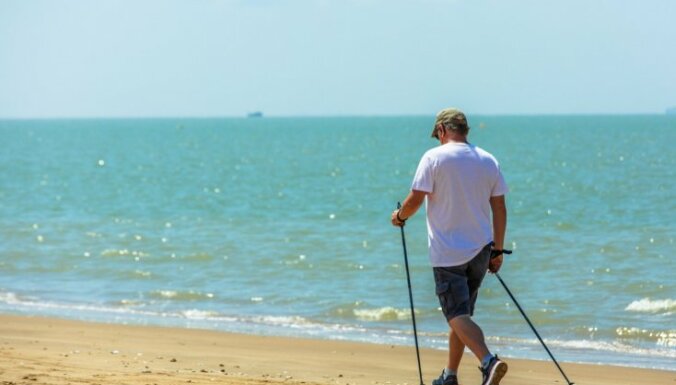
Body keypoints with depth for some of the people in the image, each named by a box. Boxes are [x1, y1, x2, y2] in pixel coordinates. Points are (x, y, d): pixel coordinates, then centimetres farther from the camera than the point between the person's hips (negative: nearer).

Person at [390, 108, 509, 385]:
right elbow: (500, 209, 7)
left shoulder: (434, 157, -8)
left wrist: (400, 216, 10)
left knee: (458, 315, -9)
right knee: (462, 313, 17)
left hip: (447, 252, -5)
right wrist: (498, 251, 14)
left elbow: (416, 199, -12)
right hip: (480, 250, 5)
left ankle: (488, 361, -30)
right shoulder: (488, 161, 6)